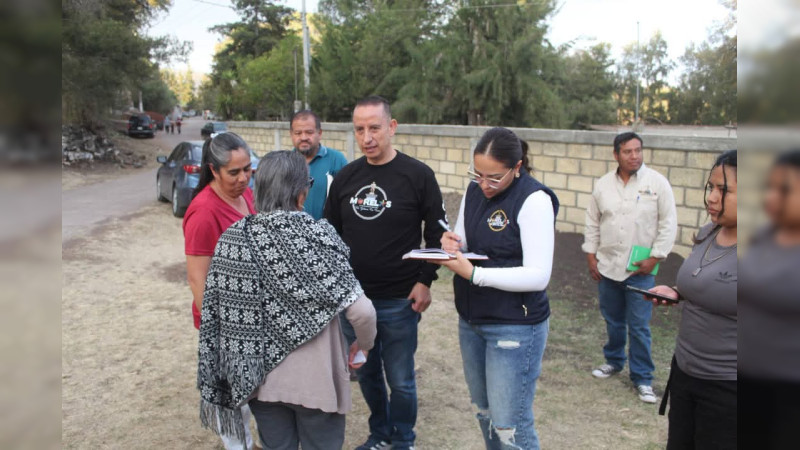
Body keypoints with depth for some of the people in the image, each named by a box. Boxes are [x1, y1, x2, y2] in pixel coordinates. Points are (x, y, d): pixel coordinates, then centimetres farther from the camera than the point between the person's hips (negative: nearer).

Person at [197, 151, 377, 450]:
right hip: (314, 379, -3)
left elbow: (213, 313, -2)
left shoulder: (231, 239, -6)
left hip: (260, 376, 4)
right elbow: (361, 311, -20)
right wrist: (365, 344, -1)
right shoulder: (316, 236, -17)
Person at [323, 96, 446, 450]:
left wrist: (425, 280, -9)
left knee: (400, 380, 8)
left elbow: (436, 231, -3)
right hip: (352, 298, 4)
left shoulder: (418, 175, -9)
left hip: (399, 301, -4)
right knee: (367, 374, 18)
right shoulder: (345, 177, 3)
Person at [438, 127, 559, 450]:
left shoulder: (534, 200, -17)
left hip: (515, 327, -7)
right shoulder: (474, 190, 3)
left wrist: (473, 274, -27)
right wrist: (452, 245, -10)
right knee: (485, 413, 19)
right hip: (470, 320, 7)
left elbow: (538, 276, -21)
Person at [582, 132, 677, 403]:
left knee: (639, 326, -1)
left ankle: (642, 378, 13)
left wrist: (654, 258, -10)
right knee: (613, 319, 17)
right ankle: (614, 361, 38)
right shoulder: (603, 184, 3)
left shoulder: (657, 182, -6)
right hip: (607, 265, 3)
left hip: (641, 269, -3)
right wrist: (591, 255, 5)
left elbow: (668, 223, -5)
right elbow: (592, 222, 9)